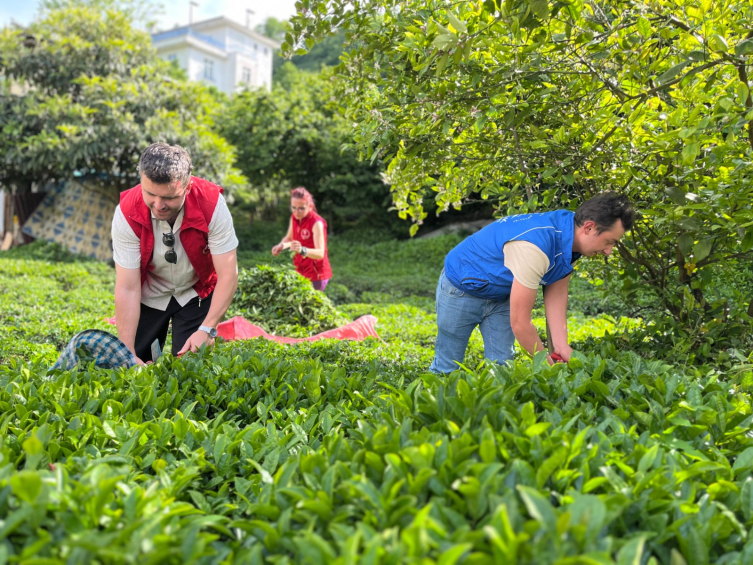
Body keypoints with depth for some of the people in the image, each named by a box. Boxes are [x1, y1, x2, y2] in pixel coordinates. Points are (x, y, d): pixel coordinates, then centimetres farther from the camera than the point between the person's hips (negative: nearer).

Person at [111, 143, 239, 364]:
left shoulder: (212, 203, -30)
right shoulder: (127, 214, -27)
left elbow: (228, 275, -29)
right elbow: (127, 288, -26)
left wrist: (207, 330, -37)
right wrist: (127, 353, -29)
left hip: (197, 293, -1)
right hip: (149, 295, 1)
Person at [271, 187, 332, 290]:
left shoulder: (317, 223, -22)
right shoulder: (294, 217, -1)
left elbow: (320, 253, -32)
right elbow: (289, 238, 16)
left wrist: (302, 250, -50)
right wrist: (281, 245, -6)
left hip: (316, 274, -7)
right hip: (301, 272, 7)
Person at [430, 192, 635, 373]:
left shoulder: (569, 236, -13)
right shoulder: (535, 247, -40)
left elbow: (556, 294, -6)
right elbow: (519, 323, -34)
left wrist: (561, 346, -15)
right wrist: (549, 364, -20)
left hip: (501, 295, 8)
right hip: (462, 288, -8)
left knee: (501, 366, 4)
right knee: (447, 367, 3)